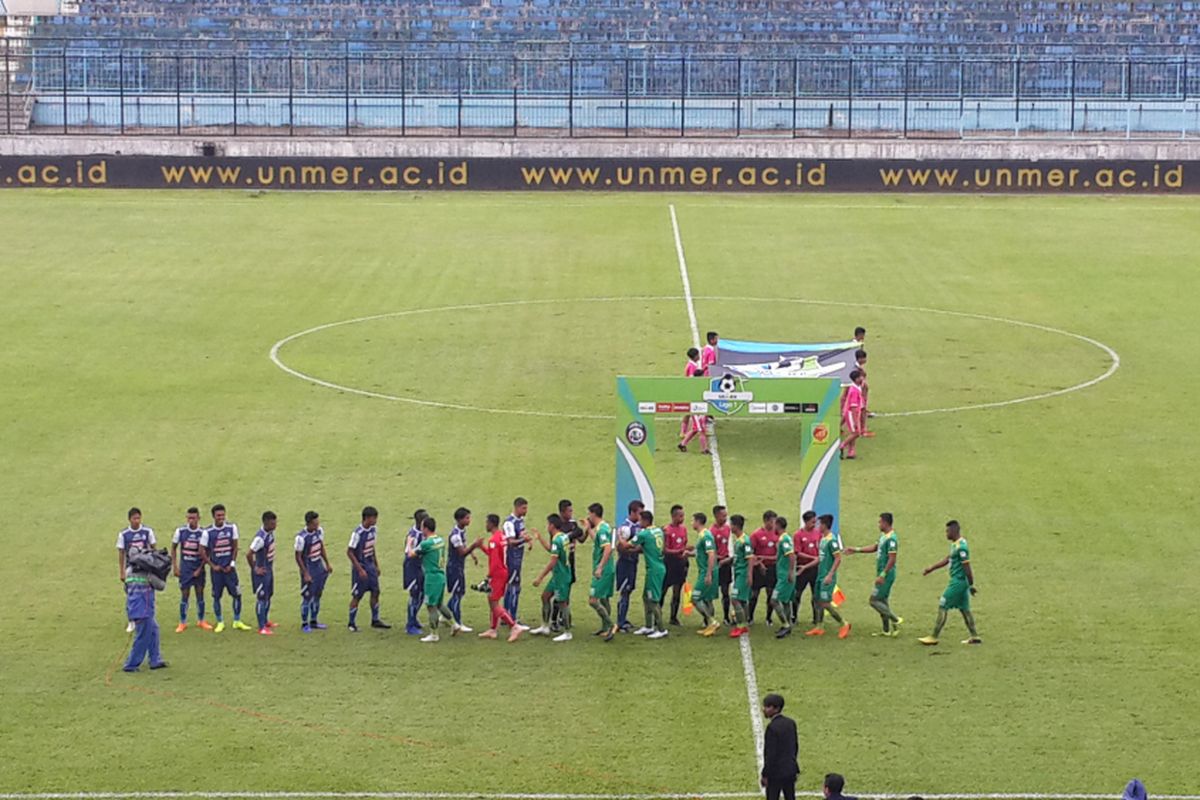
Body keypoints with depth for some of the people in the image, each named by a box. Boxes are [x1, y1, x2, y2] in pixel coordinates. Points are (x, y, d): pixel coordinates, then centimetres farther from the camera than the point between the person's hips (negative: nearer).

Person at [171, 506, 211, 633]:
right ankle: (182, 623, 9)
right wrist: (175, 567, 2)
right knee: (184, 595, 0)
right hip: (185, 568, 0)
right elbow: (173, 548, 7)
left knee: (200, 594, 6)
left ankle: (201, 621, 19)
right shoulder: (181, 531, -3)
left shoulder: (203, 533, -6)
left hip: (198, 569, 0)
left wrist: (200, 569, -7)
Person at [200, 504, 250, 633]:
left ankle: (237, 621, 11)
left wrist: (232, 564, -3)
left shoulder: (231, 528, -2)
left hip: (229, 568, 1)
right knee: (216, 596, 4)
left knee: (237, 594, -1)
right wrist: (212, 566, -5)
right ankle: (220, 623, 16)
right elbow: (202, 551, -1)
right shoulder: (208, 532, -7)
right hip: (216, 569, -1)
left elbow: (235, 547, 4)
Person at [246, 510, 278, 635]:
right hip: (262, 572, -9)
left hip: (269, 569, 9)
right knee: (261, 598, 0)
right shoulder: (260, 538, -29)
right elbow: (248, 554, -31)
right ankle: (262, 627, 7)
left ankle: (266, 621, 37)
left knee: (268, 595, 21)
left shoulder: (271, 532, -1)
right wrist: (255, 569, -19)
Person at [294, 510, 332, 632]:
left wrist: (327, 564, 16)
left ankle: (314, 621, 26)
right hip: (309, 569, -7)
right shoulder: (301, 537, -23)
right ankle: (304, 624, 11)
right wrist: (305, 574, -16)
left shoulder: (319, 531, -2)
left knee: (317, 595, 14)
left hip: (319, 567, 7)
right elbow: (298, 557, -16)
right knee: (307, 597, 0)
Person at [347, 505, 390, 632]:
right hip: (360, 567, -7)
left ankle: (375, 620, 21)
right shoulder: (358, 533, -21)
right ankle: (351, 623, 12)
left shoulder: (373, 530, 2)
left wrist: (376, 566, 16)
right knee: (357, 596, 0)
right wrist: (360, 570, -19)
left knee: (375, 592, 9)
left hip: (370, 566, 7)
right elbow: (349, 552, -18)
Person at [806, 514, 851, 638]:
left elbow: (838, 559, -19)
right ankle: (819, 628, 15)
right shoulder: (822, 539, 11)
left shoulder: (832, 540, -16)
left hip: (827, 578, -9)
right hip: (820, 576, 9)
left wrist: (830, 575, -24)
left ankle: (844, 624, 2)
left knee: (825, 603, -9)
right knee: (818, 601, 9)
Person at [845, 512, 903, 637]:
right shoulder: (883, 536, 10)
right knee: (882, 601, 15)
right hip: (882, 573, 10)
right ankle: (886, 630, 21)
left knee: (874, 601, -7)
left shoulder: (891, 539, -20)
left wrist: (882, 575, -24)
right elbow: (875, 547, 25)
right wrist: (856, 550, 23)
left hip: (886, 575, -10)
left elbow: (892, 559, -24)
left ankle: (896, 620, -2)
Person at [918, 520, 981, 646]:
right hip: (960, 582, 10)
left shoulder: (961, 547, -21)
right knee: (964, 609, 14)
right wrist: (931, 568, 23)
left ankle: (934, 637, 0)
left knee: (942, 607, -4)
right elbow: (947, 559, 23)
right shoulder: (955, 544, 10)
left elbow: (967, 567, -20)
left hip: (958, 582, -10)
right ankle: (974, 636, 16)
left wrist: (971, 585, -17)